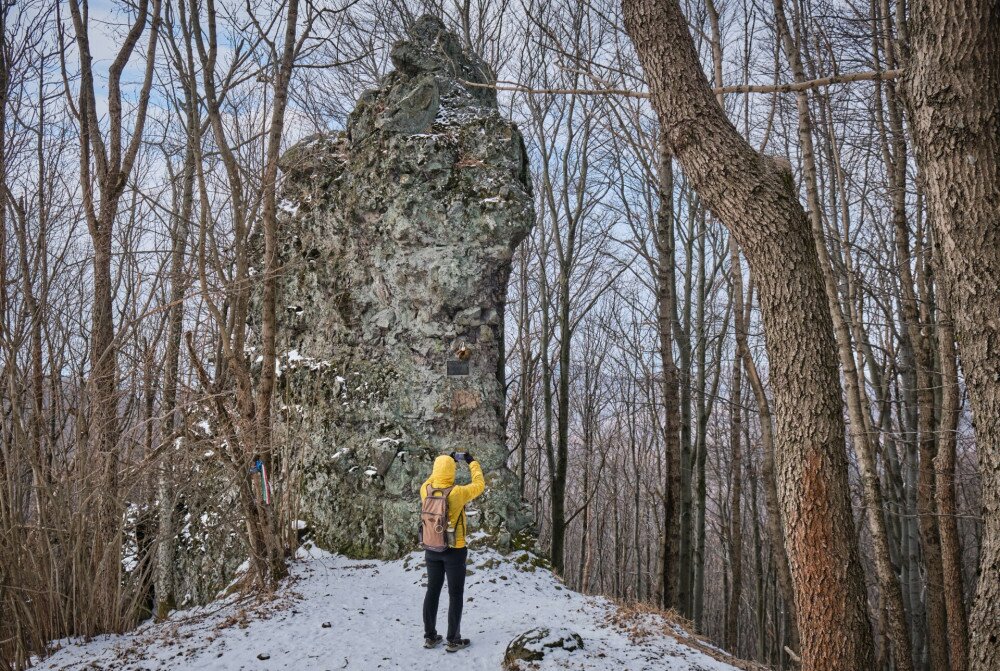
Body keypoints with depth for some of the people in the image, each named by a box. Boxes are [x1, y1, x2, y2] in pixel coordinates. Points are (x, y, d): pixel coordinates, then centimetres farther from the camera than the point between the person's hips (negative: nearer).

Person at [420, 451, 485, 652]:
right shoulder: (458, 493, -22)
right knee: (455, 594, 7)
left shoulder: (426, 490, -9)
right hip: (454, 550, -5)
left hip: (432, 549, 5)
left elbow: (432, 480, 16)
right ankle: (453, 640, 12)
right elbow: (479, 485, -4)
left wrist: (448, 461, 18)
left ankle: (429, 636, 23)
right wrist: (472, 463, 9)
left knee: (432, 591, 15)